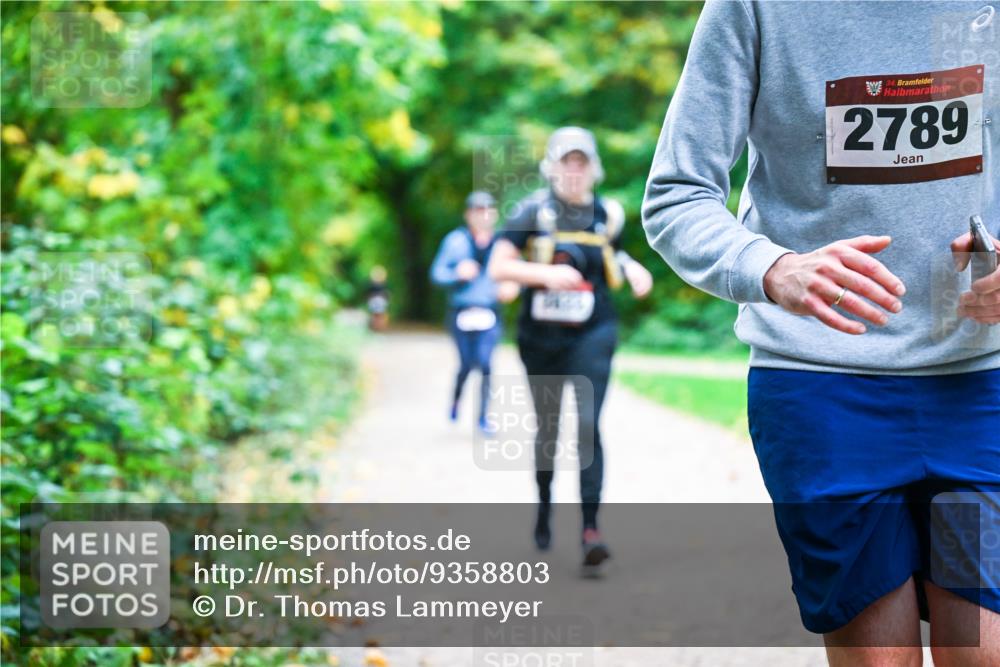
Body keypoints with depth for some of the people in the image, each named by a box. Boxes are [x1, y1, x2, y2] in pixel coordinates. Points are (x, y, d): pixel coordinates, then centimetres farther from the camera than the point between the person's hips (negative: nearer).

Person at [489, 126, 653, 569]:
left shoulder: (606, 215, 4)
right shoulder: (533, 211, -5)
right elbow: (498, 267, -9)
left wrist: (631, 269, 0)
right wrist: (546, 272, -23)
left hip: (592, 333, 0)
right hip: (541, 335, 0)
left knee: (588, 424, -14)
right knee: (547, 428, 13)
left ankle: (590, 528, -17)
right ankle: (544, 507, 38)